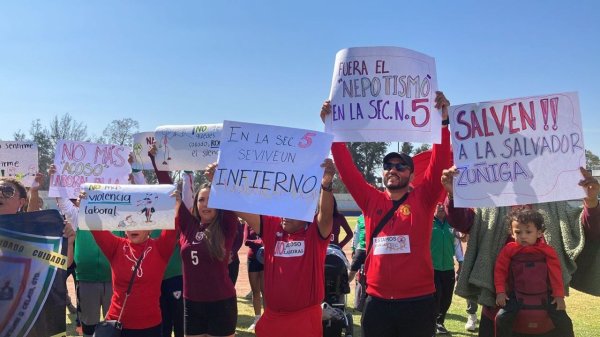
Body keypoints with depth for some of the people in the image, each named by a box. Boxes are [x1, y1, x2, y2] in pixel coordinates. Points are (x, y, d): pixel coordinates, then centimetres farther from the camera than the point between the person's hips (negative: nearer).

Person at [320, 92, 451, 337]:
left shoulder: (423, 198, 2)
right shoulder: (371, 200, 6)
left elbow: (440, 163, -10)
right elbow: (346, 167, 1)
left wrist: (443, 122, -18)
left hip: (418, 301, -2)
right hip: (377, 301, 2)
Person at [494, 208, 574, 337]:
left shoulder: (547, 250, -3)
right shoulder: (509, 249, -3)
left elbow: (556, 273, 0)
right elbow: (500, 270, 1)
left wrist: (559, 295, -4)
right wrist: (500, 292, -6)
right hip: (516, 294, 0)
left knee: (564, 321, -6)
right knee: (501, 318, -17)